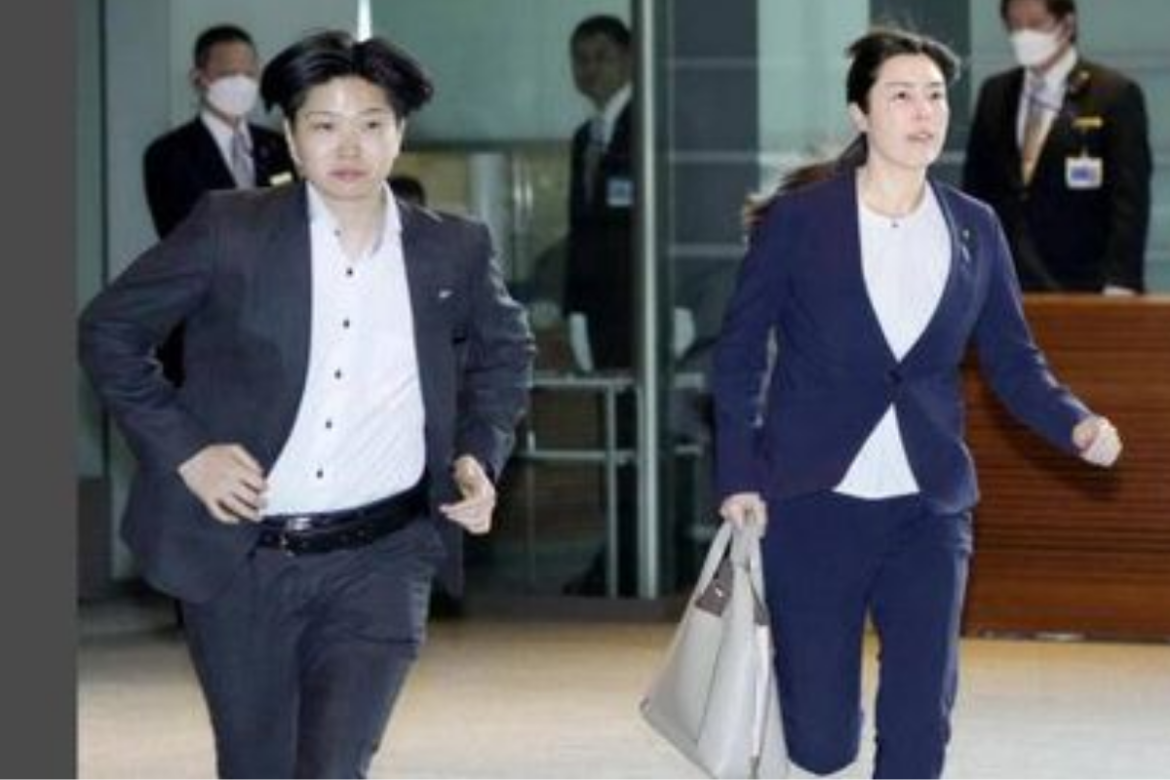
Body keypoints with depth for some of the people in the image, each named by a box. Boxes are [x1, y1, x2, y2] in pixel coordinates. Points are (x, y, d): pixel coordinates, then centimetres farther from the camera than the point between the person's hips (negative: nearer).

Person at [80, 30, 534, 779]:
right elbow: (109, 330, 2)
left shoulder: (452, 251, 1)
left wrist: (480, 455, 5)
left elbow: (506, 352, 20)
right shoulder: (230, 231, -6)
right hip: (240, 557, 0)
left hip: (379, 559, 0)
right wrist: (183, 449, -6)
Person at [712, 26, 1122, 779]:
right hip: (814, 500, -2)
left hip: (927, 508, 3)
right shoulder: (798, 218, -4)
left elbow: (1013, 360, 7)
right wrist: (738, 476, -6)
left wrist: (1077, 424, -11)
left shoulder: (975, 228, 5)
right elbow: (740, 349, 1)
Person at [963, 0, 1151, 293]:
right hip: (1005, 287, 4)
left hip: (1083, 290, -4)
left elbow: (1129, 199, -8)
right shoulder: (994, 93, 13)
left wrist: (1121, 283, -18)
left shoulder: (1115, 94, -2)